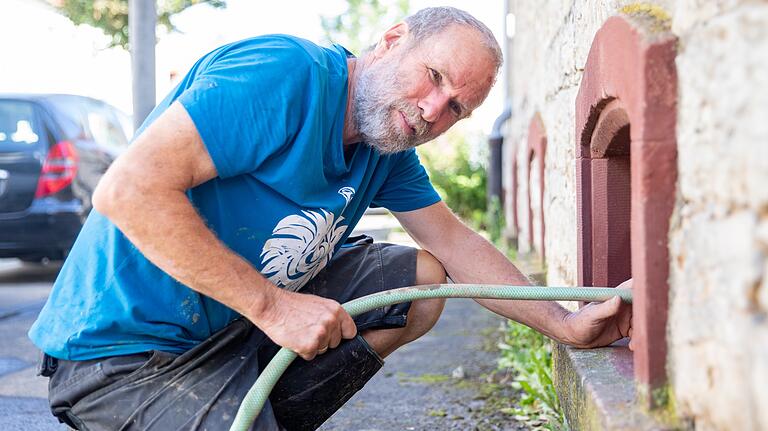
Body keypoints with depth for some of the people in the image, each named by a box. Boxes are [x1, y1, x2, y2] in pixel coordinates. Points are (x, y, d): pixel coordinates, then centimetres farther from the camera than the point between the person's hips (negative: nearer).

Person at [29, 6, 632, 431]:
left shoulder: (388, 150, 7)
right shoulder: (289, 74, -23)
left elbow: (457, 245, 15)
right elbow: (129, 189, -30)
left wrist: (564, 324, 4)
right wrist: (272, 306, -27)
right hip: (126, 350, -9)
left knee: (420, 275, 4)